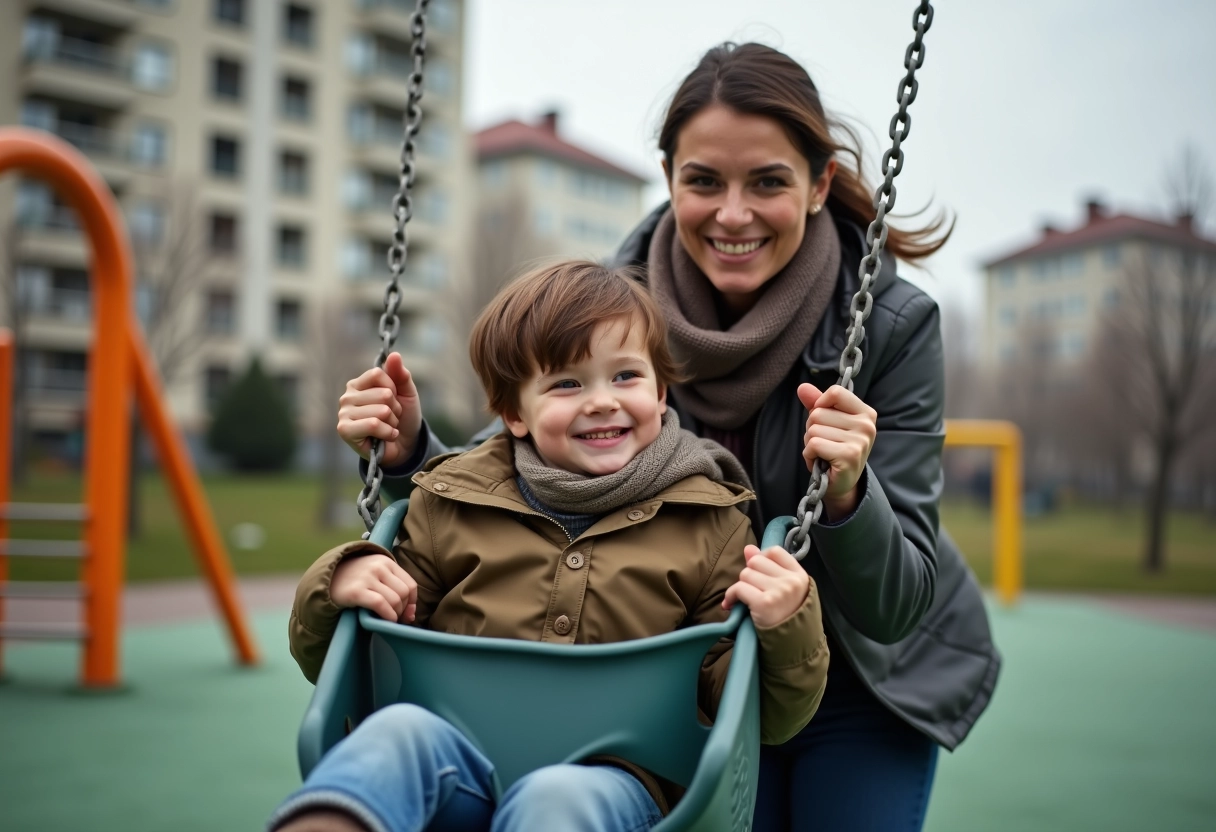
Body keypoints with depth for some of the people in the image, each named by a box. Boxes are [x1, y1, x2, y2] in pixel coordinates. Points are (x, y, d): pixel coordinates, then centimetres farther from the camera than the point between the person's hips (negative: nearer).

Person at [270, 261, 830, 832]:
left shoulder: (710, 526, 11)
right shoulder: (451, 505, 13)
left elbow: (762, 717, 12)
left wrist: (786, 633, -9)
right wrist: (337, 585, -2)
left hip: (607, 779, -1)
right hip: (456, 774, 2)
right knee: (401, 728, -31)